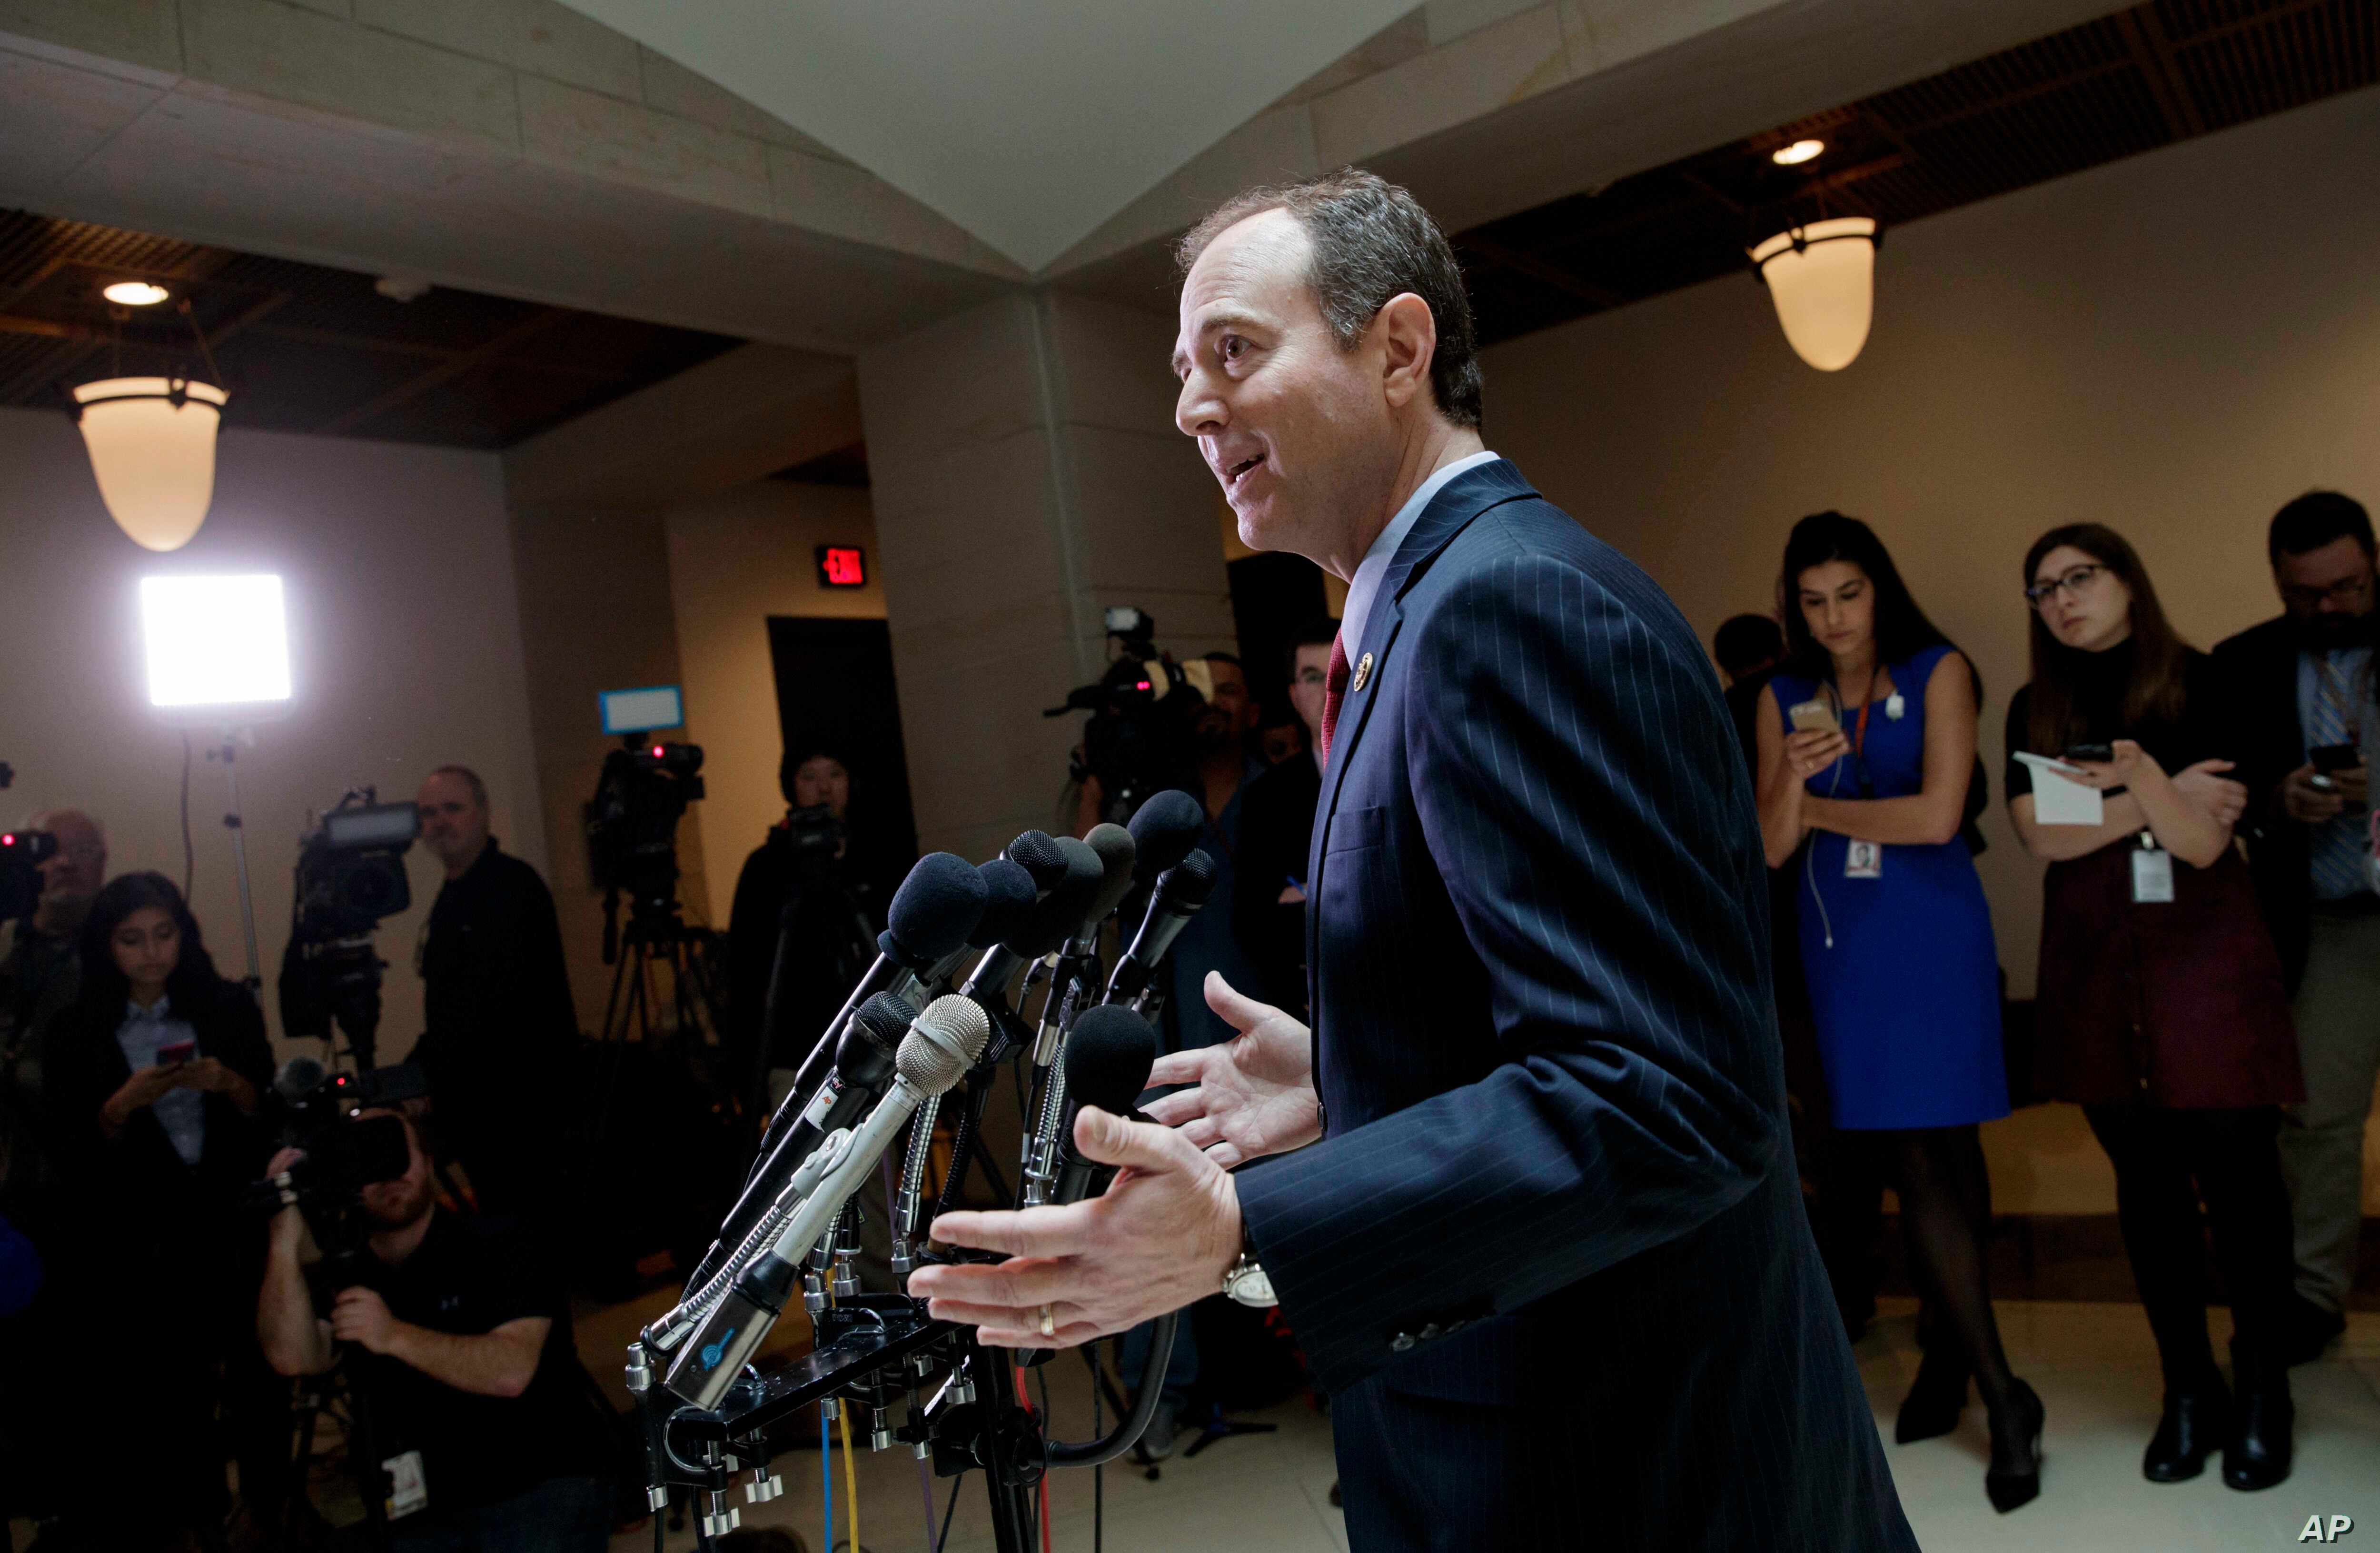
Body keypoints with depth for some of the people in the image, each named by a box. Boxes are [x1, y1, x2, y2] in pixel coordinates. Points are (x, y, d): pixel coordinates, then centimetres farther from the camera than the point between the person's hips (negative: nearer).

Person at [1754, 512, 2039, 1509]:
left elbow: (1937, 815, -16)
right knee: (1916, 1160, 5)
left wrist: (1817, 805, -5)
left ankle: (1952, 1356, 12)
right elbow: (1772, 849, 0)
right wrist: (1792, 779, -19)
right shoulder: (1784, 698, 5)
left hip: (1933, 933, -3)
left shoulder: (1938, 674, -4)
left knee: (1941, 1152, -1)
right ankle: (2001, 1396, 14)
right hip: (1841, 940, 3)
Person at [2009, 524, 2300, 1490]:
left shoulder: (2197, 685, 0)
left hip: (2205, 953, -2)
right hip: (2096, 964, 3)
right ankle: (2187, 1389, 18)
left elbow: (2206, 842, -8)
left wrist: (2139, 773, -25)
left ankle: (2262, 1391, 13)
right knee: (2146, 1178, 7)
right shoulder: (2035, 708, 8)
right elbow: (2040, 833, -4)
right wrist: (2163, 796, -10)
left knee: (2236, 1172, -3)